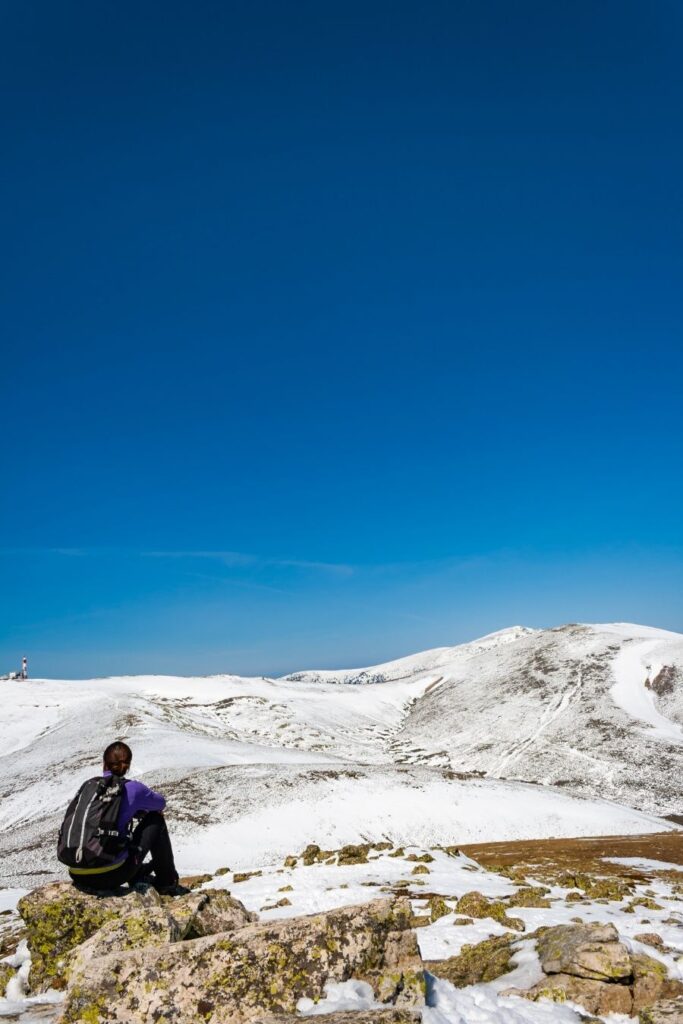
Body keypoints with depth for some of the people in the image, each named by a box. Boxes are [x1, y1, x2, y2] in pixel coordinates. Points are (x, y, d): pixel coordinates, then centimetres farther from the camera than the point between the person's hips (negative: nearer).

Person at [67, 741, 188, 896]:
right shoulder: (132, 788, -3)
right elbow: (161, 803, 18)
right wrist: (138, 807, 38)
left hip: (78, 876, 5)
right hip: (111, 876, -5)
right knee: (156, 820, 13)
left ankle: (138, 875, 38)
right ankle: (167, 882, 23)